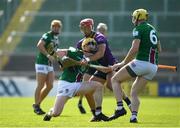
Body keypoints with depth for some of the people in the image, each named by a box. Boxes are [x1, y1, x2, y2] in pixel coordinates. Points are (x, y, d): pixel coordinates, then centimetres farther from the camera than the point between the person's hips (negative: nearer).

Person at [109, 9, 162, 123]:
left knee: (115, 79, 7)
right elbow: (159, 49, 27)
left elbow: (135, 49, -14)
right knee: (134, 93, 14)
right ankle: (134, 116, -7)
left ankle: (120, 108, -8)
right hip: (154, 66, 7)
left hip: (141, 62, -7)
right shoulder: (153, 29, 20)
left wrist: (124, 63, -6)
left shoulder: (138, 29, -4)